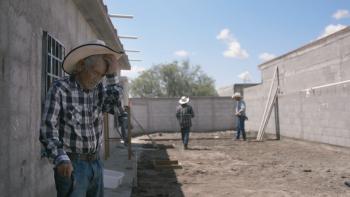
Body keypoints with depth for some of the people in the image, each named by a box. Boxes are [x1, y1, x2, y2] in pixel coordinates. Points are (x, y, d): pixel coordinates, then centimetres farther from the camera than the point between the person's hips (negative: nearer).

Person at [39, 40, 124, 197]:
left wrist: (112, 75, -8)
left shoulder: (99, 90, 5)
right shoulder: (60, 89, -12)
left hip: (95, 162, 6)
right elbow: (47, 128, -15)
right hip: (71, 164, -6)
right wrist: (60, 158, -26)